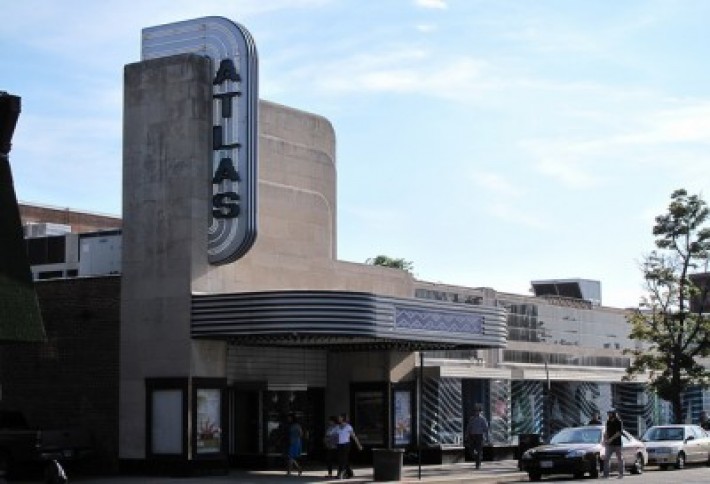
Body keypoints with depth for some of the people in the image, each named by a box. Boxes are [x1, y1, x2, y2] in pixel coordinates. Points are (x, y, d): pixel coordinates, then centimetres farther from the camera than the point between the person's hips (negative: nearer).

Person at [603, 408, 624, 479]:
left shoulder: (619, 422, -8)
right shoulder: (608, 422, 11)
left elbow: (619, 433, -16)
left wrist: (611, 439, -22)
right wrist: (605, 440, 4)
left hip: (617, 444, -6)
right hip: (609, 444, 6)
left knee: (620, 459, 2)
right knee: (606, 459, 1)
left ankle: (621, 474, 7)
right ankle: (606, 474, 3)